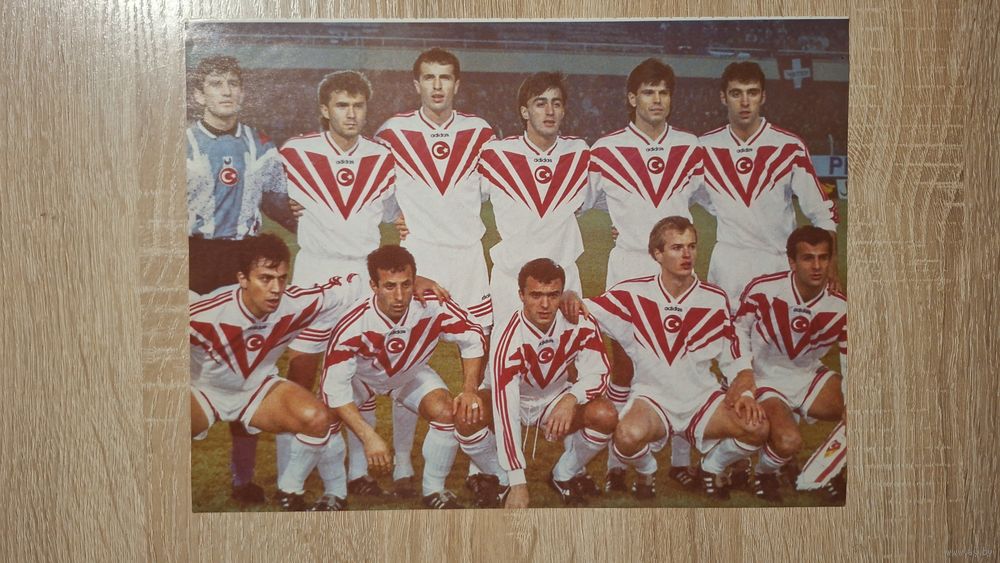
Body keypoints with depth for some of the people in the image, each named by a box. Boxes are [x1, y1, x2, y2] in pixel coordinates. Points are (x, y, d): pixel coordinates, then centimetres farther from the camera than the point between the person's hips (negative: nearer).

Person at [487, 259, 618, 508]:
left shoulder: (580, 324, -21)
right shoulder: (507, 338, -32)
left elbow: (598, 373, -12)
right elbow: (505, 410, -37)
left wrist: (572, 398, -37)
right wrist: (518, 482, -41)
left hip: (556, 399, 3)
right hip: (514, 401, -3)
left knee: (605, 415, -27)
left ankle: (565, 475, 4)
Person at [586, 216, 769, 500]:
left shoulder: (716, 300, 1)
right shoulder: (634, 294, -4)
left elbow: (737, 363, 6)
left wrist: (743, 392, -13)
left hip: (703, 397, 2)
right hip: (651, 396, -2)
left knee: (757, 427, -25)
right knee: (629, 436, -36)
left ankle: (713, 466, 11)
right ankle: (646, 471, 5)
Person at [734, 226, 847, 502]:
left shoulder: (840, 308, -11)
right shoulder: (763, 289, -19)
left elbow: (851, 366, -7)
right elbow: (740, 330, -3)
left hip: (808, 376, 4)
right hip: (765, 379, -4)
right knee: (789, 441, -30)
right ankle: (764, 473, 7)